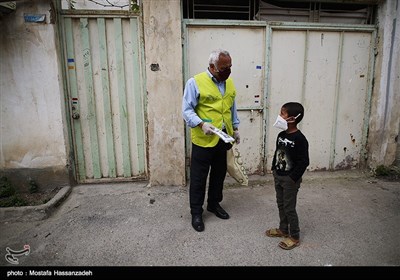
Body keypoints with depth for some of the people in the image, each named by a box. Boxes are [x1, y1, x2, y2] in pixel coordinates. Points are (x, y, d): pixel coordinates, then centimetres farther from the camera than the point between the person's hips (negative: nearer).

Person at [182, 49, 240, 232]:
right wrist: (201, 124, -27)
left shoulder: (229, 83, 8)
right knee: (199, 177, 4)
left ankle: (214, 204, 37)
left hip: (223, 138, 6)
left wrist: (235, 128, 16)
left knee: (219, 174, 17)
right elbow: (187, 110, -14)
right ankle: (196, 212, 21)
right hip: (203, 139, -6)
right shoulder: (195, 82, -12)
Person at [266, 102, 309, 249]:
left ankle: (294, 237, 20)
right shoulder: (281, 135, 3)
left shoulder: (299, 139, -21)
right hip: (278, 176, 8)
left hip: (290, 179, -8)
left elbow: (304, 161, -21)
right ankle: (283, 229, 37)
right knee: (281, 204, 19)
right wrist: (274, 169, 11)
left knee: (289, 208, 3)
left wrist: (293, 178, -19)